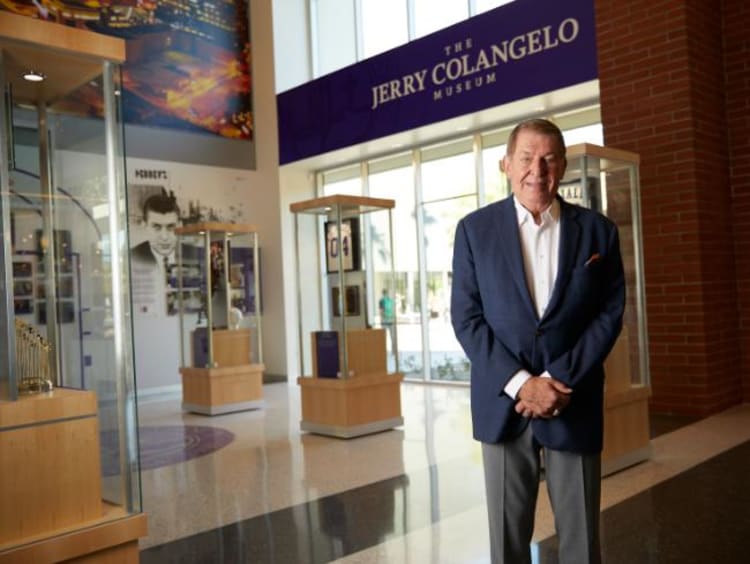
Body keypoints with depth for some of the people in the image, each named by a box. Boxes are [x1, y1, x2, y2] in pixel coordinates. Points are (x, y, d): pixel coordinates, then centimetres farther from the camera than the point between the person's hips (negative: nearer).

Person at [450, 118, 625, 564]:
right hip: (503, 401, 0)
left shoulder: (598, 231, 3)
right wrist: (519, 383, -13)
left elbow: (610, 314, -1)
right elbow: (466, 317, -3)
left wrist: (558, 380, -12)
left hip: (573, 402, 1)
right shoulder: (475, 229, 1)